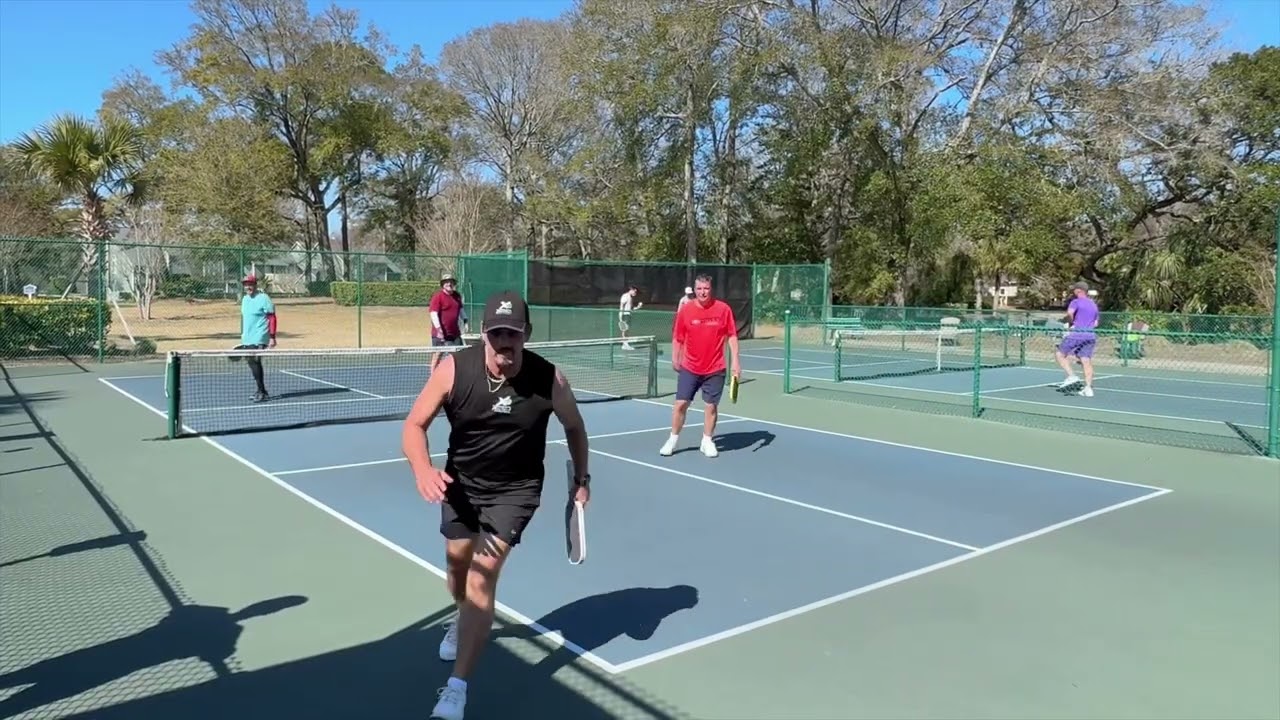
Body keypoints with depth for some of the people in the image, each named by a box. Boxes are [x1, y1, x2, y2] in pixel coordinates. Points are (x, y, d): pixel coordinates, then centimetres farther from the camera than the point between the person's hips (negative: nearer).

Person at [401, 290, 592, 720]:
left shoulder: (548, 379, -22)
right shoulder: (454, 368, -22)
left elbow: (574, 427, -1)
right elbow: (414, 426, -17)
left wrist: (582, 480, 8)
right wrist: (423, 469, -38)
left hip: (515, 489, -2)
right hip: (461, 483, 3)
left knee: (483, 575, -15)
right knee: (458, 566, 18)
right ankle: (465, 623, 54)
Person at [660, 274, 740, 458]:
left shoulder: (723, 309, -6)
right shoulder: (685, 311, -5)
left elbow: (732, 336, -1)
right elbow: (678, 338, 3)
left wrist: (735, 362, -5)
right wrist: (675, 359, 0)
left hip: (715, 369, 0)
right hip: (689, 368, 1)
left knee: (711, 406, 5)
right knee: (681, 404, 2)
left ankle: (707, 442, 21)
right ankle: (673, 440, 17)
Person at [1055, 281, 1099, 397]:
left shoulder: (1076, 302, -2)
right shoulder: (1094, 305, 20)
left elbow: (1070, 313, -20)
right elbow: (1095, 323, 22)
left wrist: (1070, 324, -4)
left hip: (1076, 333, -6)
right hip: (1090, 335, 6)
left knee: (1060, 354, 6)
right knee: (1086, 361, 3)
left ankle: (1072, 376, -9)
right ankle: (1088, 388, -3)